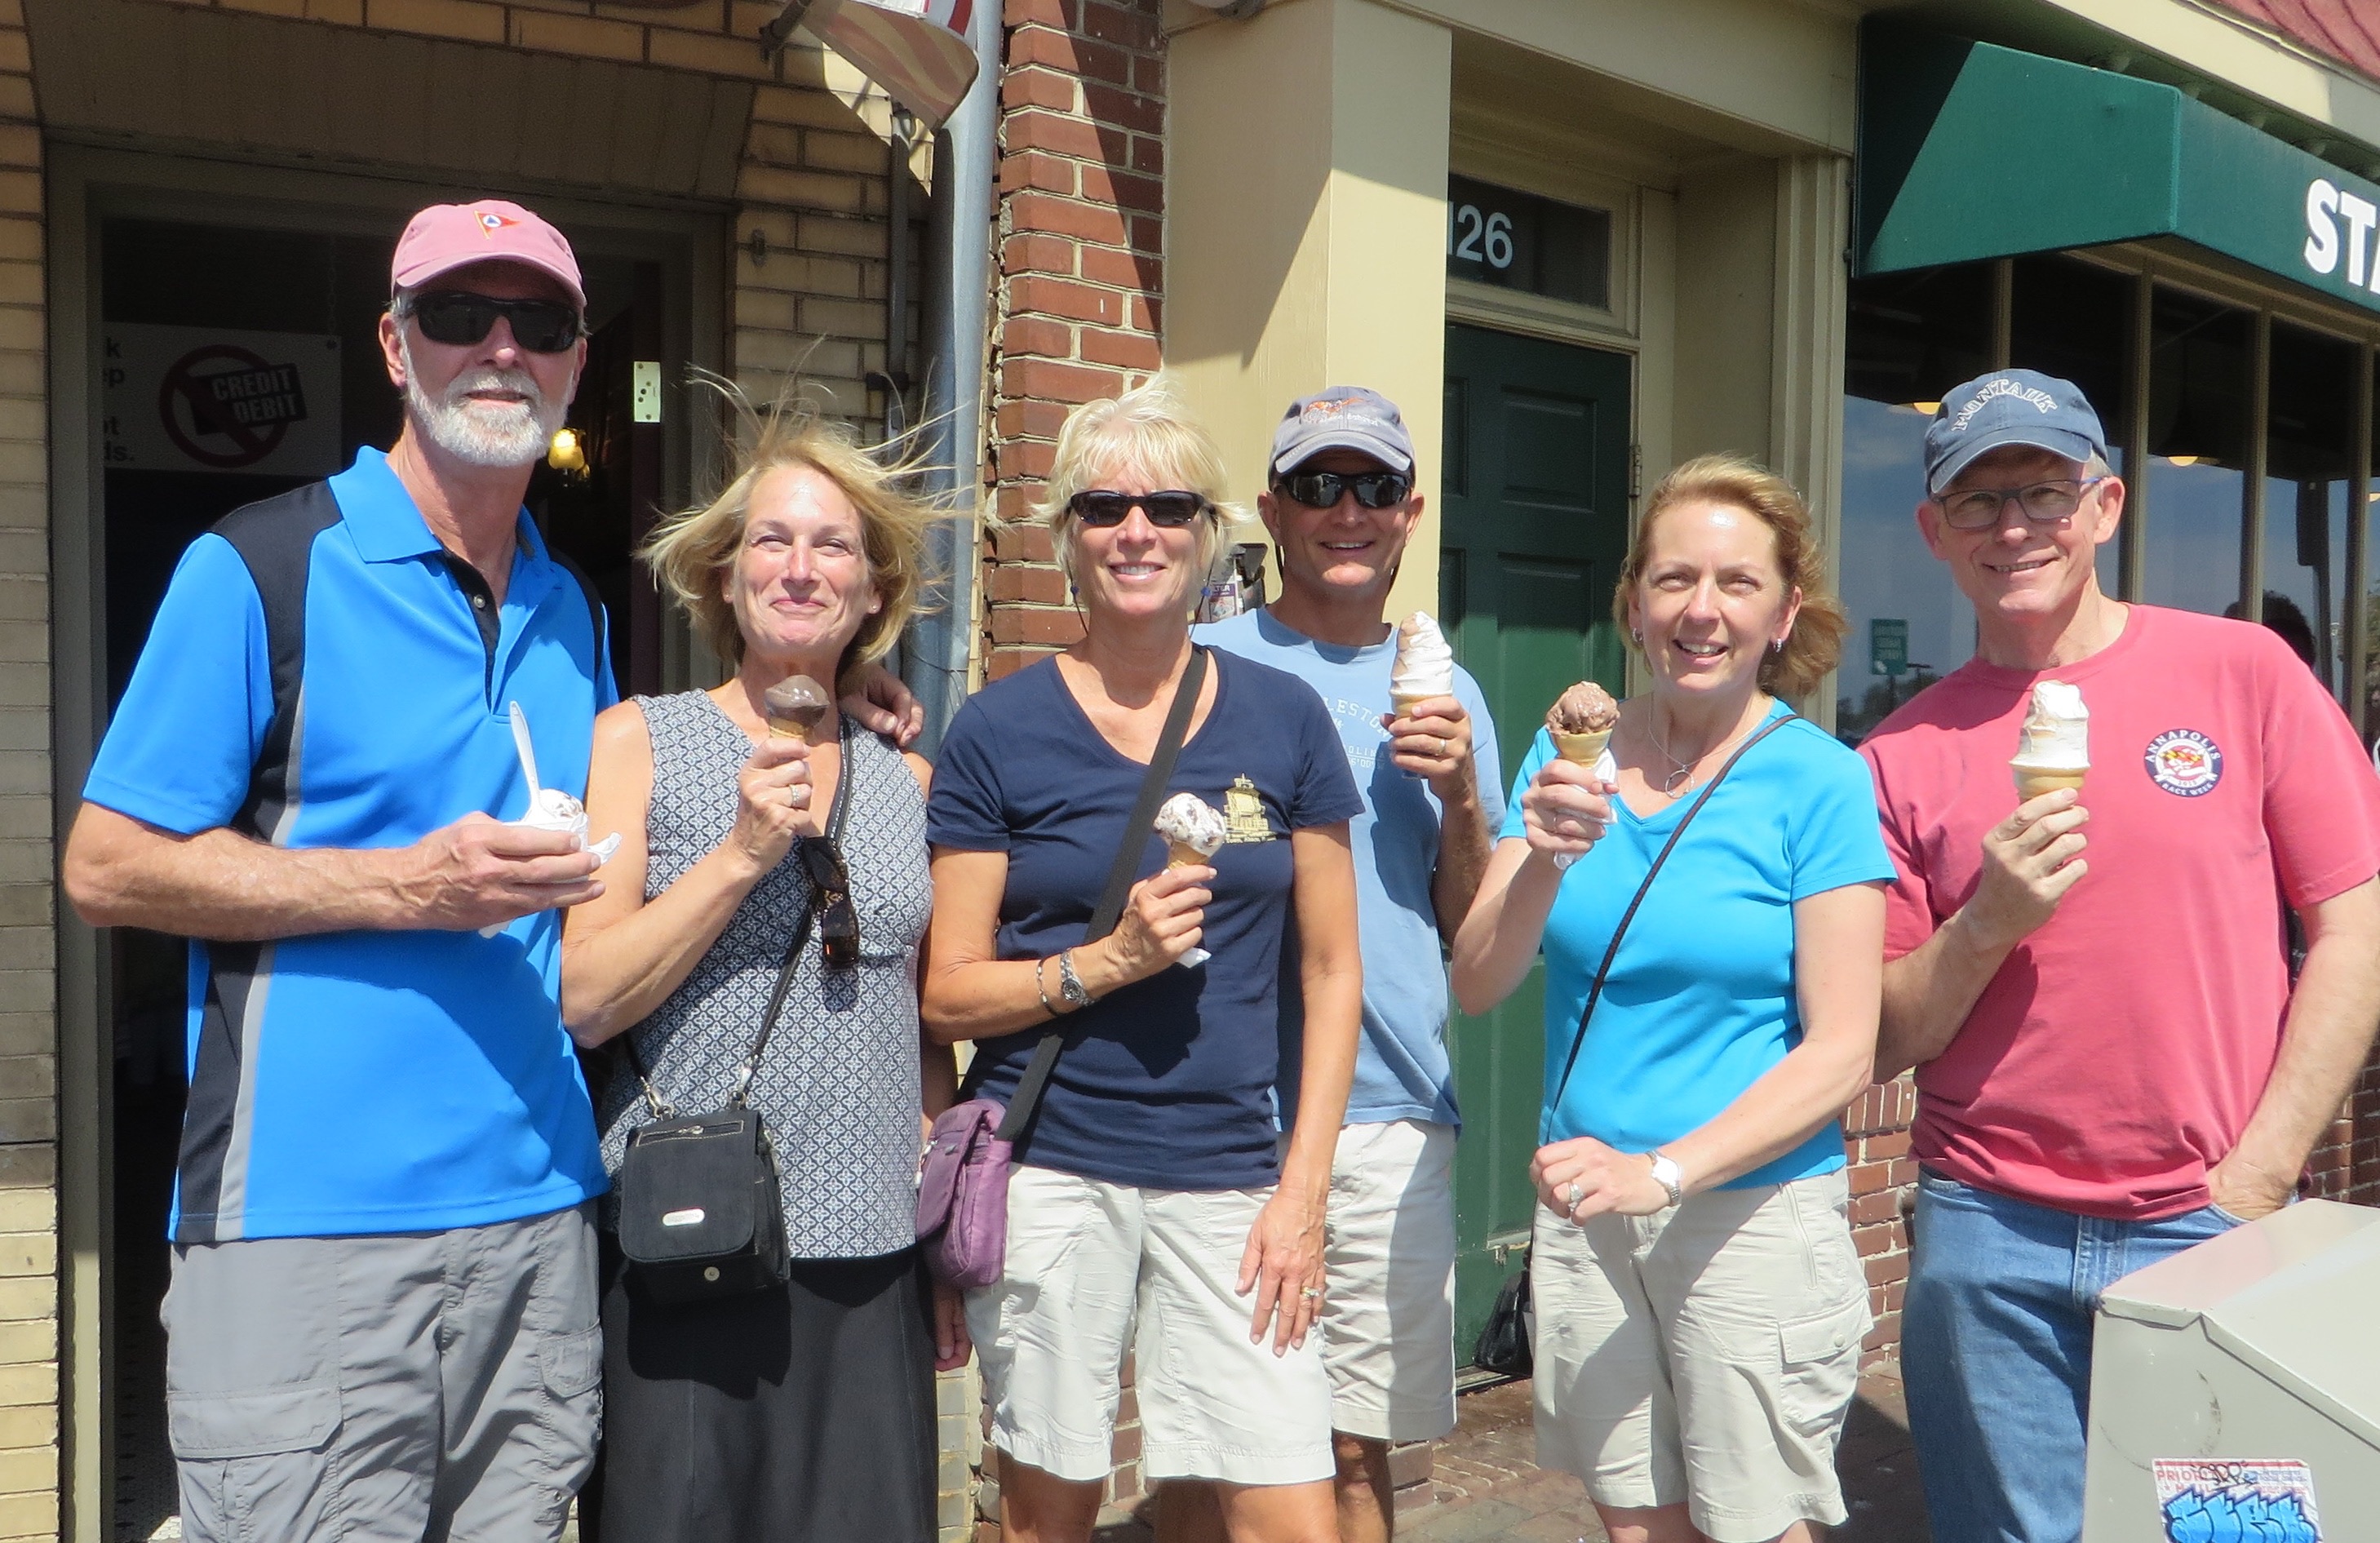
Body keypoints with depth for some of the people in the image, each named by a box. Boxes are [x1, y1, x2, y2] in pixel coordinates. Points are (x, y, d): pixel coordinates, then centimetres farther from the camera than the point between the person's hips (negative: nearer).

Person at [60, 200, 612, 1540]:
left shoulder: (577, 613, 13)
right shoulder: (259, 571, -5)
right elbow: (108, 864, -8)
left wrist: (579, 881, 4)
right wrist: (409, 888, -15)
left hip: (538, 1214, 5)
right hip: (309, 1223, -5)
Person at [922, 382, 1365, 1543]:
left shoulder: (1283, 718, 4)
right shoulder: (999, 731, -1)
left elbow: (1332, 973, 7)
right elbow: (948, 995, 0)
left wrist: (1303, 1187, 0)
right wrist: (1111, 960, -16)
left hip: (1230, 1175, 2)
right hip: (1047, 1173, -1)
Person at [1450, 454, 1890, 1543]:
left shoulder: (1818, 780, -9)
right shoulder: (1569, 754, 2)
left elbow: (1841, 1050, -12)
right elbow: (1477, 988, -4)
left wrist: (1664, 1172, -22)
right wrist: (1544, 859, -22)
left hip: (1753, 1209, -3)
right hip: (1585, 1209, 4)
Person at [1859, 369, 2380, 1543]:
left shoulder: (2243, 672, 0)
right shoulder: (1904, 756, 3)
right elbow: (1879, 1044, 3)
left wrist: (2255, 1182, -7)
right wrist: (1984, 927, -15)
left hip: (2210, 1224, -1)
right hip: (1989, 1238, 1)